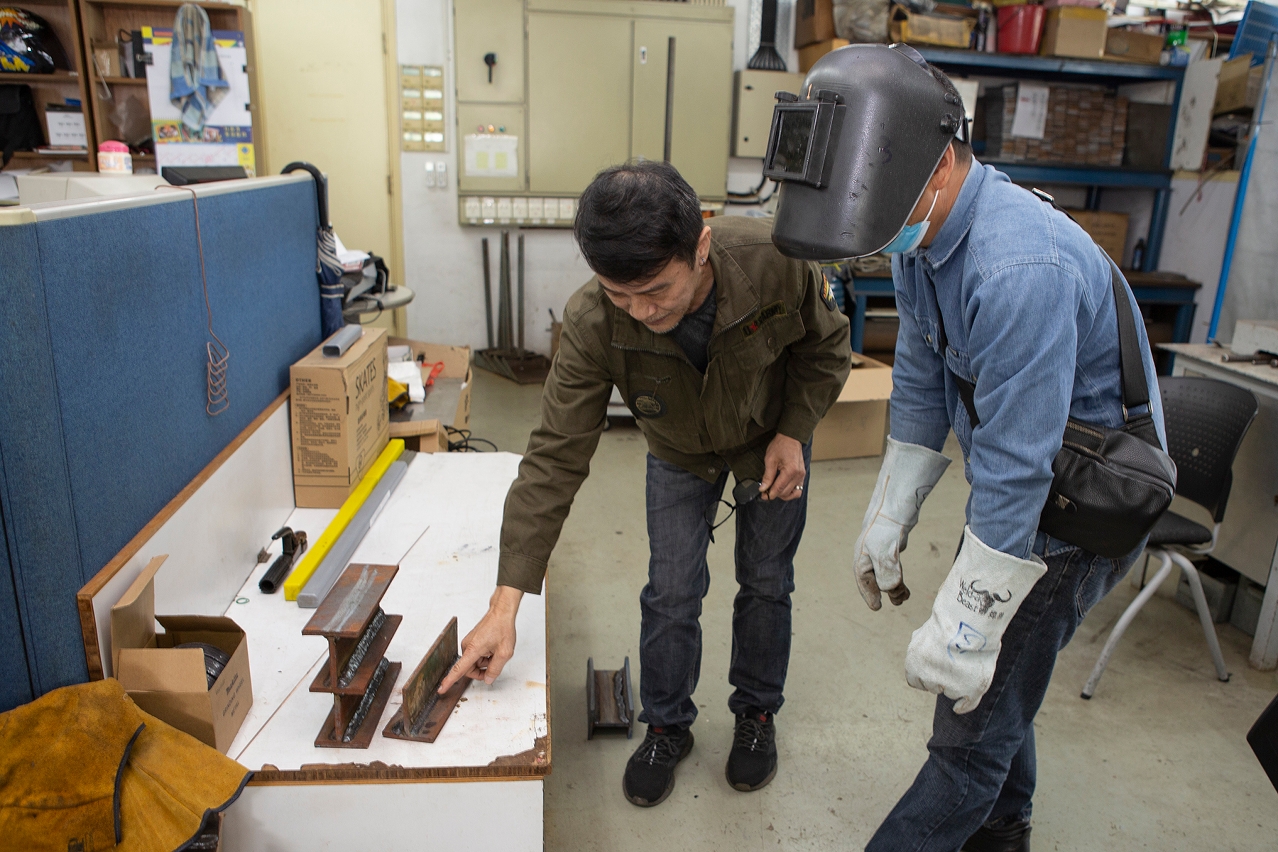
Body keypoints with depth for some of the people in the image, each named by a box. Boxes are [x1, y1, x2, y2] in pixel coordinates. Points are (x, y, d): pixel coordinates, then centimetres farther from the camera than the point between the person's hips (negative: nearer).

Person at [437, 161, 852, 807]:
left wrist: (793, 433, -23)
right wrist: (505, 602, -36)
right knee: (671, 593, 2)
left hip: (772, 439, 0)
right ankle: (667, 727, 29)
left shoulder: (776, 258, -38)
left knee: (765, 583, 11)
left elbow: (826, 346, -14)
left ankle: (756, 714, 37)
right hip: (680, 452, 0)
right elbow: (555, 458, -33)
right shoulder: (592, 324, -36)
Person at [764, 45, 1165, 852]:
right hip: (1018, 482, 9)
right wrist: (888, 520, 7)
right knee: (997, 681, 24)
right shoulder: (925, 230, -3)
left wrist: (962, 626, -23)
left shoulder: (1020, 269, -34)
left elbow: (1014, 470, -31)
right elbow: (921, 384, 5)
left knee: (973, 725, 1)